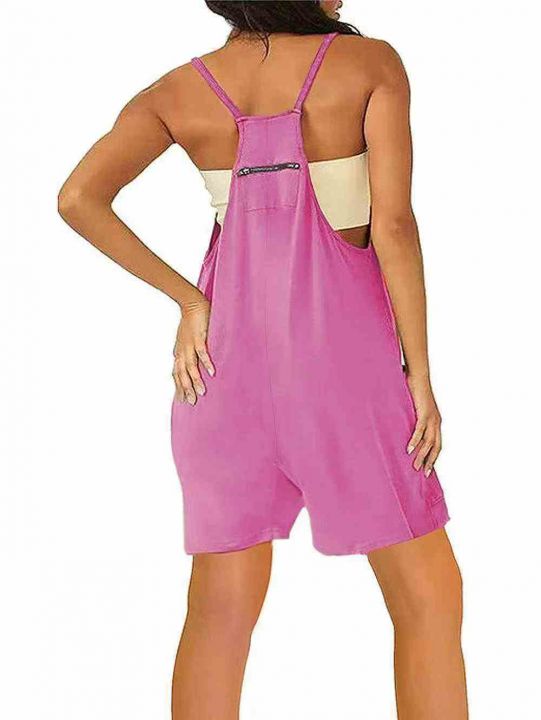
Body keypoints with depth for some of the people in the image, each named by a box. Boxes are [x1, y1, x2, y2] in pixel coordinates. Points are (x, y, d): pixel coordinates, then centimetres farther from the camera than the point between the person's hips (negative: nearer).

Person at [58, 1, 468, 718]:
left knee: (221, 609, 10)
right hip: (342, 345, -4)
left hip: (229, 344, 4)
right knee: (429, 600, 9)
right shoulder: (370, 62, -5)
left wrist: (186, 298, -4)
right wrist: (420, 373, -6)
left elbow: (78, 197, -10)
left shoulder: (179, 91, 3)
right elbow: (393, 224, -13)